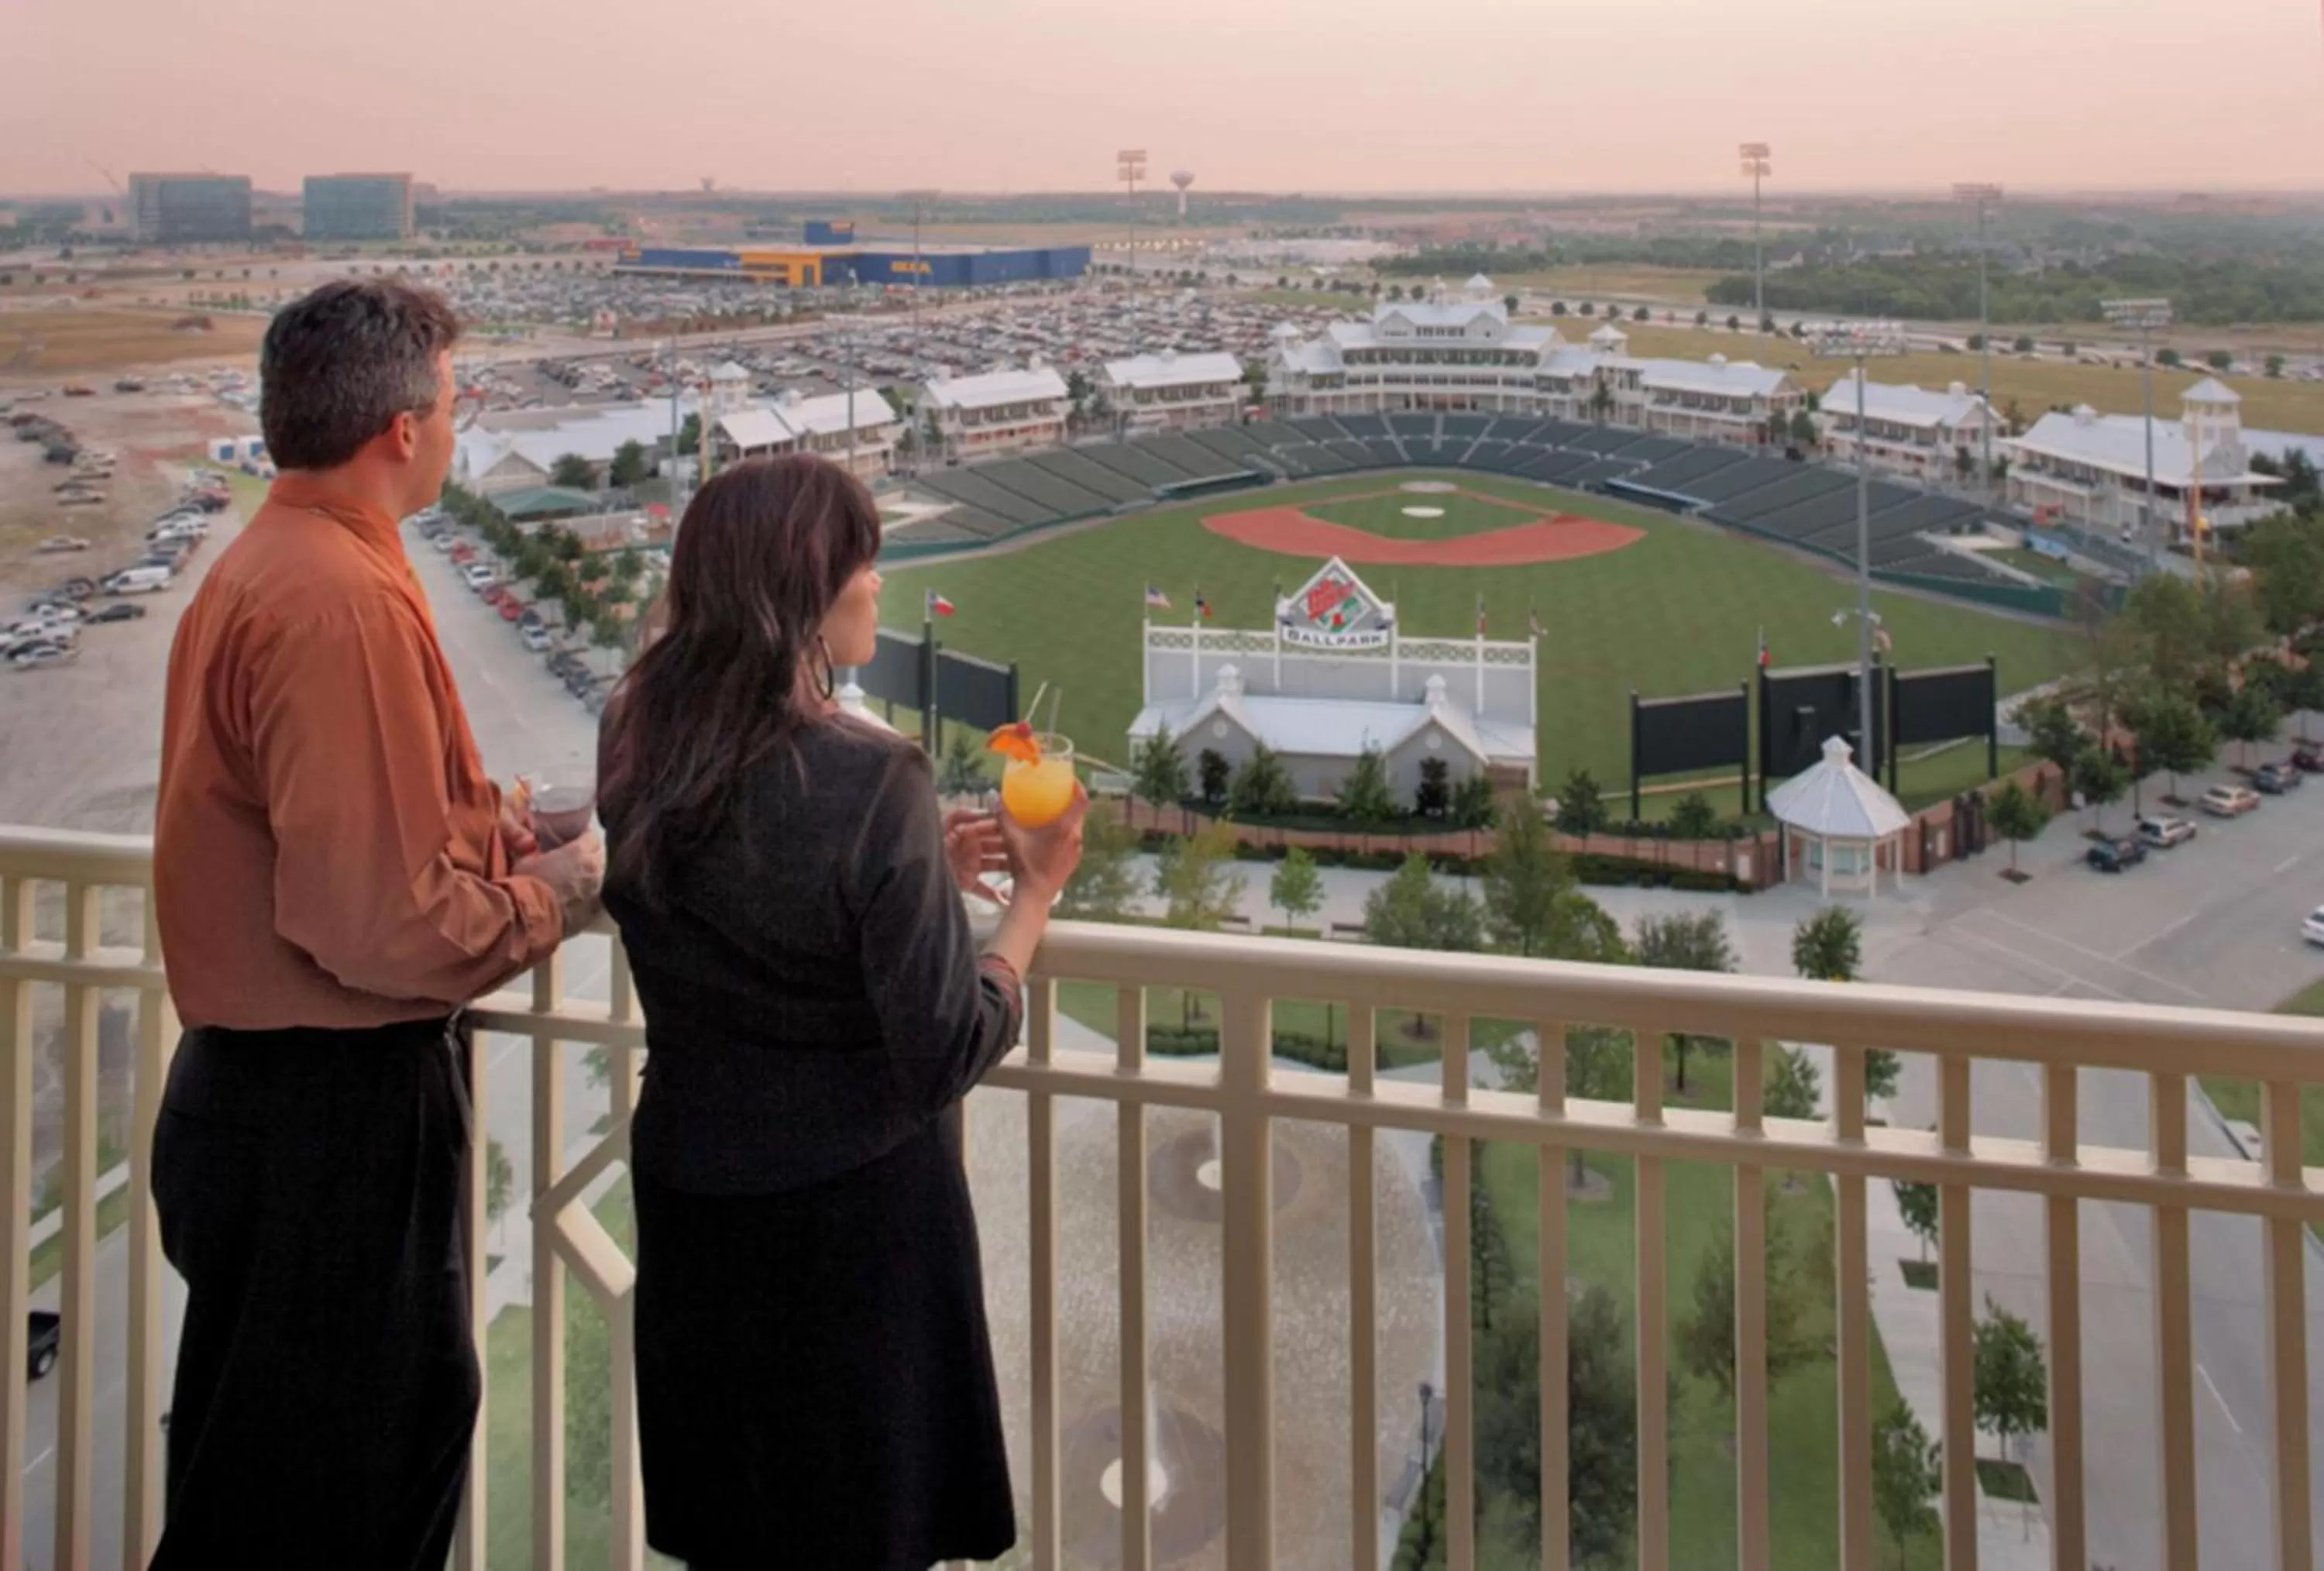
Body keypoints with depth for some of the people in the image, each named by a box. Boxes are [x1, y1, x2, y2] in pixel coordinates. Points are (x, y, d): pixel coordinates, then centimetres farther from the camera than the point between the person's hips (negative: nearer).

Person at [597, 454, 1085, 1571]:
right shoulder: (869, 780, -23)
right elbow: (948, 1052, -19)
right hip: (854, 1208, -6)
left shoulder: (640, 755, -4)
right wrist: (1034, 895, -8)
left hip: (690, 1196, 6)